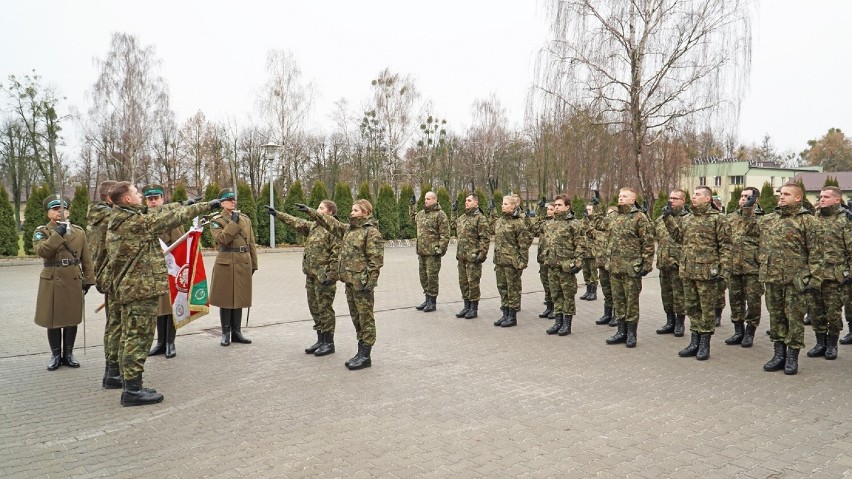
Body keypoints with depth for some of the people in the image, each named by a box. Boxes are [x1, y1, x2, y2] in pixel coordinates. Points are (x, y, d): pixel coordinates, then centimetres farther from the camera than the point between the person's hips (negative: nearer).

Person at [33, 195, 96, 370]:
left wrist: (88, 280, 4)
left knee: (72, 318, 8)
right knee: (53, 319, 5)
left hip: (74, 281, 2)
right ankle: (55, 355, 18)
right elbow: (41, 251, -18)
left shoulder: (79, 232, 7)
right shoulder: (41, 231, 2)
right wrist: (58, 234, -23)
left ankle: (68, 353, 20)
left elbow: (86, 259, 8)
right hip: (52, 281, -2)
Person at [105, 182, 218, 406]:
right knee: (139, 337, -5)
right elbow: (172, 217, -11)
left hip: (127, 287, 10)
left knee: (130, 337, 14)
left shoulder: (119, 220, 10)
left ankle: (130, 386, 21)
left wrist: (183, 203, 24)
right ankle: (133, 390, -1)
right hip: (142, 288, -10)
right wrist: (207, 205, -2)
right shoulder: (136, 221, -17)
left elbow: (158, 212, 18)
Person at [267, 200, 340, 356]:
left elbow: (336, 255, -16)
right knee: (315, 308, 13)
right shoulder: (313, 226, 13)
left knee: (324, 308, -1)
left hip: (324, 276, -8)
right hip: (311, 274, 8)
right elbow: (296, 222, 12)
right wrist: (277, 214, 5)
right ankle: (320, 340, 23)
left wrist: (330, 276, -19)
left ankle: (329, 343, 9)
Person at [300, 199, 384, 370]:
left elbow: (376, 260, -16)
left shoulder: (372, 232, -12)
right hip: (349, 281, 9)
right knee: (356, 318, 14)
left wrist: (369, 282, -20)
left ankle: (365, 356, 5)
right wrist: (310, 211, 16)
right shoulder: (349, 229, 15)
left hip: (362, 283, -9)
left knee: (365, 318, -1)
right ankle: (361, 352, 23)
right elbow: (330, 223, 21)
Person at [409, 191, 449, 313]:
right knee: (423, 276, 13)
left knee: (432, 276, -3)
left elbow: (445, 234, -13)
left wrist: (440, 248, -18)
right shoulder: (421, 213, 14)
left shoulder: (440, 214, -10)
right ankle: (427, 299, 25)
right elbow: (413, 219, 39)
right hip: (421, 251, 8)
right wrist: (412, 206, 32)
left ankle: (432, 302, 7)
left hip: (433, 252, -8)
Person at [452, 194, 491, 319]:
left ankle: (474, 308, 8)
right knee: (463, 282, 12)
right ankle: (466, 306, 23)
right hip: (462, 257, 8)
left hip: (473, 256, -8)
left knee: (473, 282, -2)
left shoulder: (480, 218, -9)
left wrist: (482, 254, -17)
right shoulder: (461, 218, 15)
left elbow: (485, 238, -13)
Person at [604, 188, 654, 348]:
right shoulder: (615, 218, 14)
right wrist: (608, 262, 17)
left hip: (631, 267, -7)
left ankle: (631, 333, 11)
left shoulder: (639, 217, -8)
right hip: (615, 267, 7)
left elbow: (648, 242, -11)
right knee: (618, 300, 11)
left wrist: (647, 264, -14)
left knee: (631, 300, 2)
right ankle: (621, 332, 20)